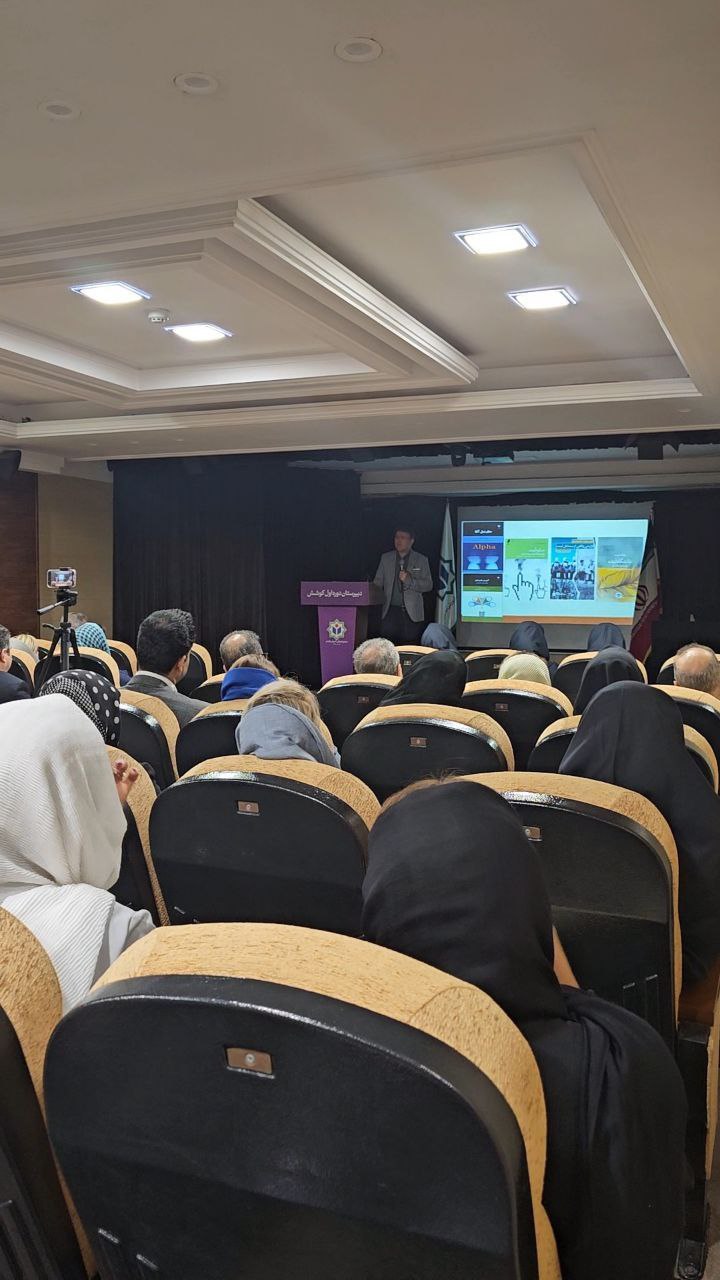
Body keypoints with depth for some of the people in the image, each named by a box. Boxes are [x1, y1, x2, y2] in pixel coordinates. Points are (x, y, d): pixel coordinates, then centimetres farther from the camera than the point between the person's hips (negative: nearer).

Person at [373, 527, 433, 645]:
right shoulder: (386, 558, 13)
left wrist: (409, 581, -14)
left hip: (412, 613, -1)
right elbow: (378, 582, 12)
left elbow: (428, 585, 1)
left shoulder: (421, 560, 6)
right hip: (391, 611, 2)